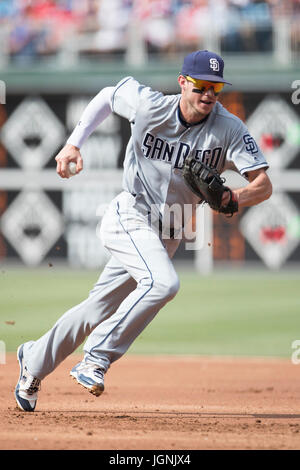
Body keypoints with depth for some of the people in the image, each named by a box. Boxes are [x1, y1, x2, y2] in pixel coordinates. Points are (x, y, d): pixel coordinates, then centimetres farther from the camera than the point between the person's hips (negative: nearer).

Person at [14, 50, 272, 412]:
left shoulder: (229, 130, -14)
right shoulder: (148, 106, -14)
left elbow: (263, 185, -20)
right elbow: (108, 96, 7)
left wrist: (232, 198, -41)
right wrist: (73, 144, -2)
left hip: (168, 234, 4)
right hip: (130, 217, -4)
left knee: (102, 308, 11)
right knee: (162, 282, -30)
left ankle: (35, 360, 32)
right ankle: (96, 360, -22)